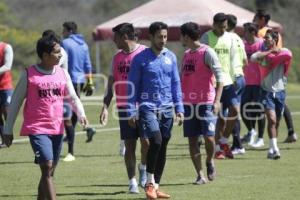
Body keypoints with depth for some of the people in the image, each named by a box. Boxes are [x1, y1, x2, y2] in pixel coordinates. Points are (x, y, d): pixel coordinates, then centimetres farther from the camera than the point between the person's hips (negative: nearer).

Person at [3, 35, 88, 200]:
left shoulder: (63, 74, 9)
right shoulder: (29, 75, -4)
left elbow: (73, 97, 8)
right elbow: (15, 102, 2)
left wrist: (81, 114, -13)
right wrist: (8, 130, 2)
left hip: (57, 129, 5)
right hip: (36, 129, -5)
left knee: (49, 171, 10)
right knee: (47, 167, -16)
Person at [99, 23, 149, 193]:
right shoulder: (117, 58, 13)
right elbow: (111, 85, 15)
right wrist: (105, 107, 6)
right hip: (125, 107, 4)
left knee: (146, 141, -12)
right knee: (129, 145, 2)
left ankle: (144, 167, 16)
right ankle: (133, 182, 6)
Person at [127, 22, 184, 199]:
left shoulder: (171, 57, 9)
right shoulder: (141, 58, -3)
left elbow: (176, 84, 14)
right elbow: (133, 86, -1)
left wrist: (179, 108, 8)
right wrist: (132, 111, -4)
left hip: (167, 109, 4)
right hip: (148, 107, -4)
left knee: (163, 147, 7)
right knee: (156, 141, -21)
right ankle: (150, 183, -8)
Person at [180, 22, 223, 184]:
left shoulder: (207, 52, -6)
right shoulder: (186, 55, 15)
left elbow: (219, 77, -10)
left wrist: (217, 101, -17)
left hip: (206, 102, -6)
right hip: (188, 102, 6)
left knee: (208, 137, -10)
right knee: (192, 140, 0)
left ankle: (209, 161, 19)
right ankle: (200, 175, 4)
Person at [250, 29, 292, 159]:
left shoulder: (283, 52, 1)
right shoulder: (264, 53, 5)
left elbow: (288, 55, -23)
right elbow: (253, 57, -17)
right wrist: (270, 51, -9)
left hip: (280, 91, 1)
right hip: (267, 91, -1)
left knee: (276, 122, 8)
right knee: (272, 120, -16)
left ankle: (272, 149, 21)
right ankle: (274, 149, -20)